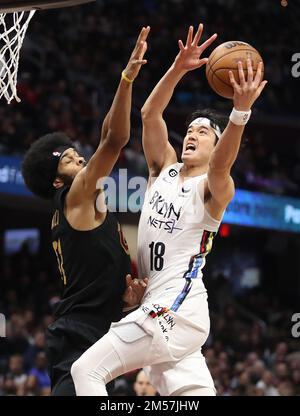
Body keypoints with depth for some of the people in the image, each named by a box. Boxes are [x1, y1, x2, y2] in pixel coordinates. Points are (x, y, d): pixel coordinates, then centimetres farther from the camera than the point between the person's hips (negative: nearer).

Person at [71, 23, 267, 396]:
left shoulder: (213, 188, -5)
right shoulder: (164, 168, 13)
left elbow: (221, 165, -29)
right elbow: (149, 114, 0)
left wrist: (241, 112, -47)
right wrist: (178, 69, -16)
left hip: (175, 309, -8)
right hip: (159, 305, 8)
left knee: (87, 369, -15)